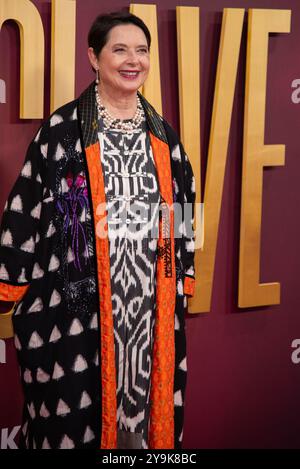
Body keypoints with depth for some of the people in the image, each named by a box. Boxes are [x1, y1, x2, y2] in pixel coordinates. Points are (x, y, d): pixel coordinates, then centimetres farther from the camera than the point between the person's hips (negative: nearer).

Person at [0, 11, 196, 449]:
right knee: (77, 398, 1)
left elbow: (182, 205, 16)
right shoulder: (64, 128, -4)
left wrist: (181, 279, 14)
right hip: (78, 293, -4)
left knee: (145, 386, 10)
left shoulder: (161, 133, 11)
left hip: (149, 294, 4)